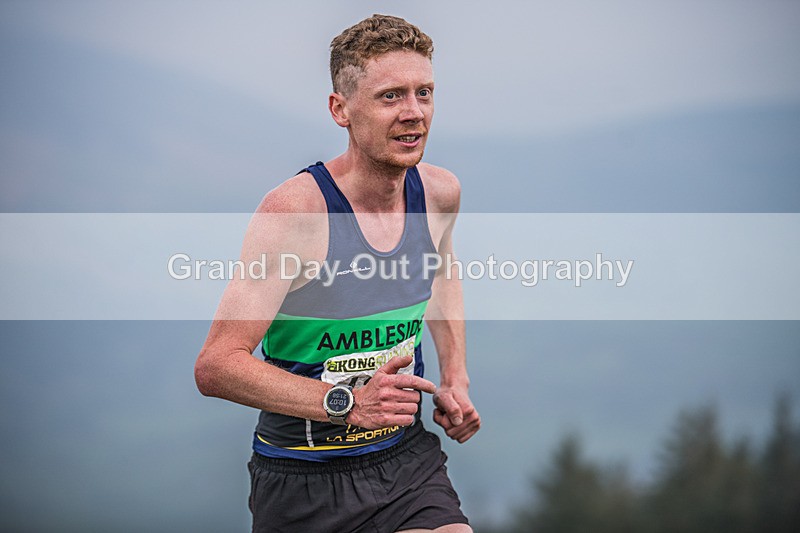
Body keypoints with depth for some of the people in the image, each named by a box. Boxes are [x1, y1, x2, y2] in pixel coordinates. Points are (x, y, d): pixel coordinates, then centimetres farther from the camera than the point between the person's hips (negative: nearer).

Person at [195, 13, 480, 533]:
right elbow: (216, 366, -23)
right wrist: (347, 403, -31)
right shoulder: (294, 209, -20)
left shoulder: (438, 192, -1)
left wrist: (455, 379, 11)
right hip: (302, 480, -4)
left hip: (408, 457, 4)